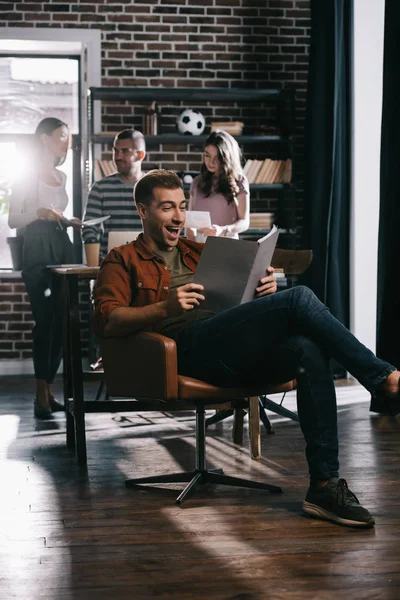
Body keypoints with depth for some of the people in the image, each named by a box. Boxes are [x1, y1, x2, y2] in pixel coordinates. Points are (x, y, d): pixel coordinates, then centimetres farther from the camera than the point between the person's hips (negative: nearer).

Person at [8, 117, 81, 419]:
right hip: (37, 250, -7)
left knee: (60, 321, 0)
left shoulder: (62, 177, 19)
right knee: (45, 320, -14)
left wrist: (70, 222, 9)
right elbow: (13, 220, -5)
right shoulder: (26, 176, -1)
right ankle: (42, 394, -13)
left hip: (62, 248, 7)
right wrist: (39, 213, -20)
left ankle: (48, 388, 6)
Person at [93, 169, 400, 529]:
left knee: (308, 351, -28)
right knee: (299, 299, -24)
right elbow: (106, 321, -2)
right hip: (187, 346, -6)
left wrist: (265, 287, 4)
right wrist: (164, 308, -17)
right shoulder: (123, 261, 16)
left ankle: (325, 486, -31)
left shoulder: (199, 252, 34)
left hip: (237, 352, 6)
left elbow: (239, 295, 28)